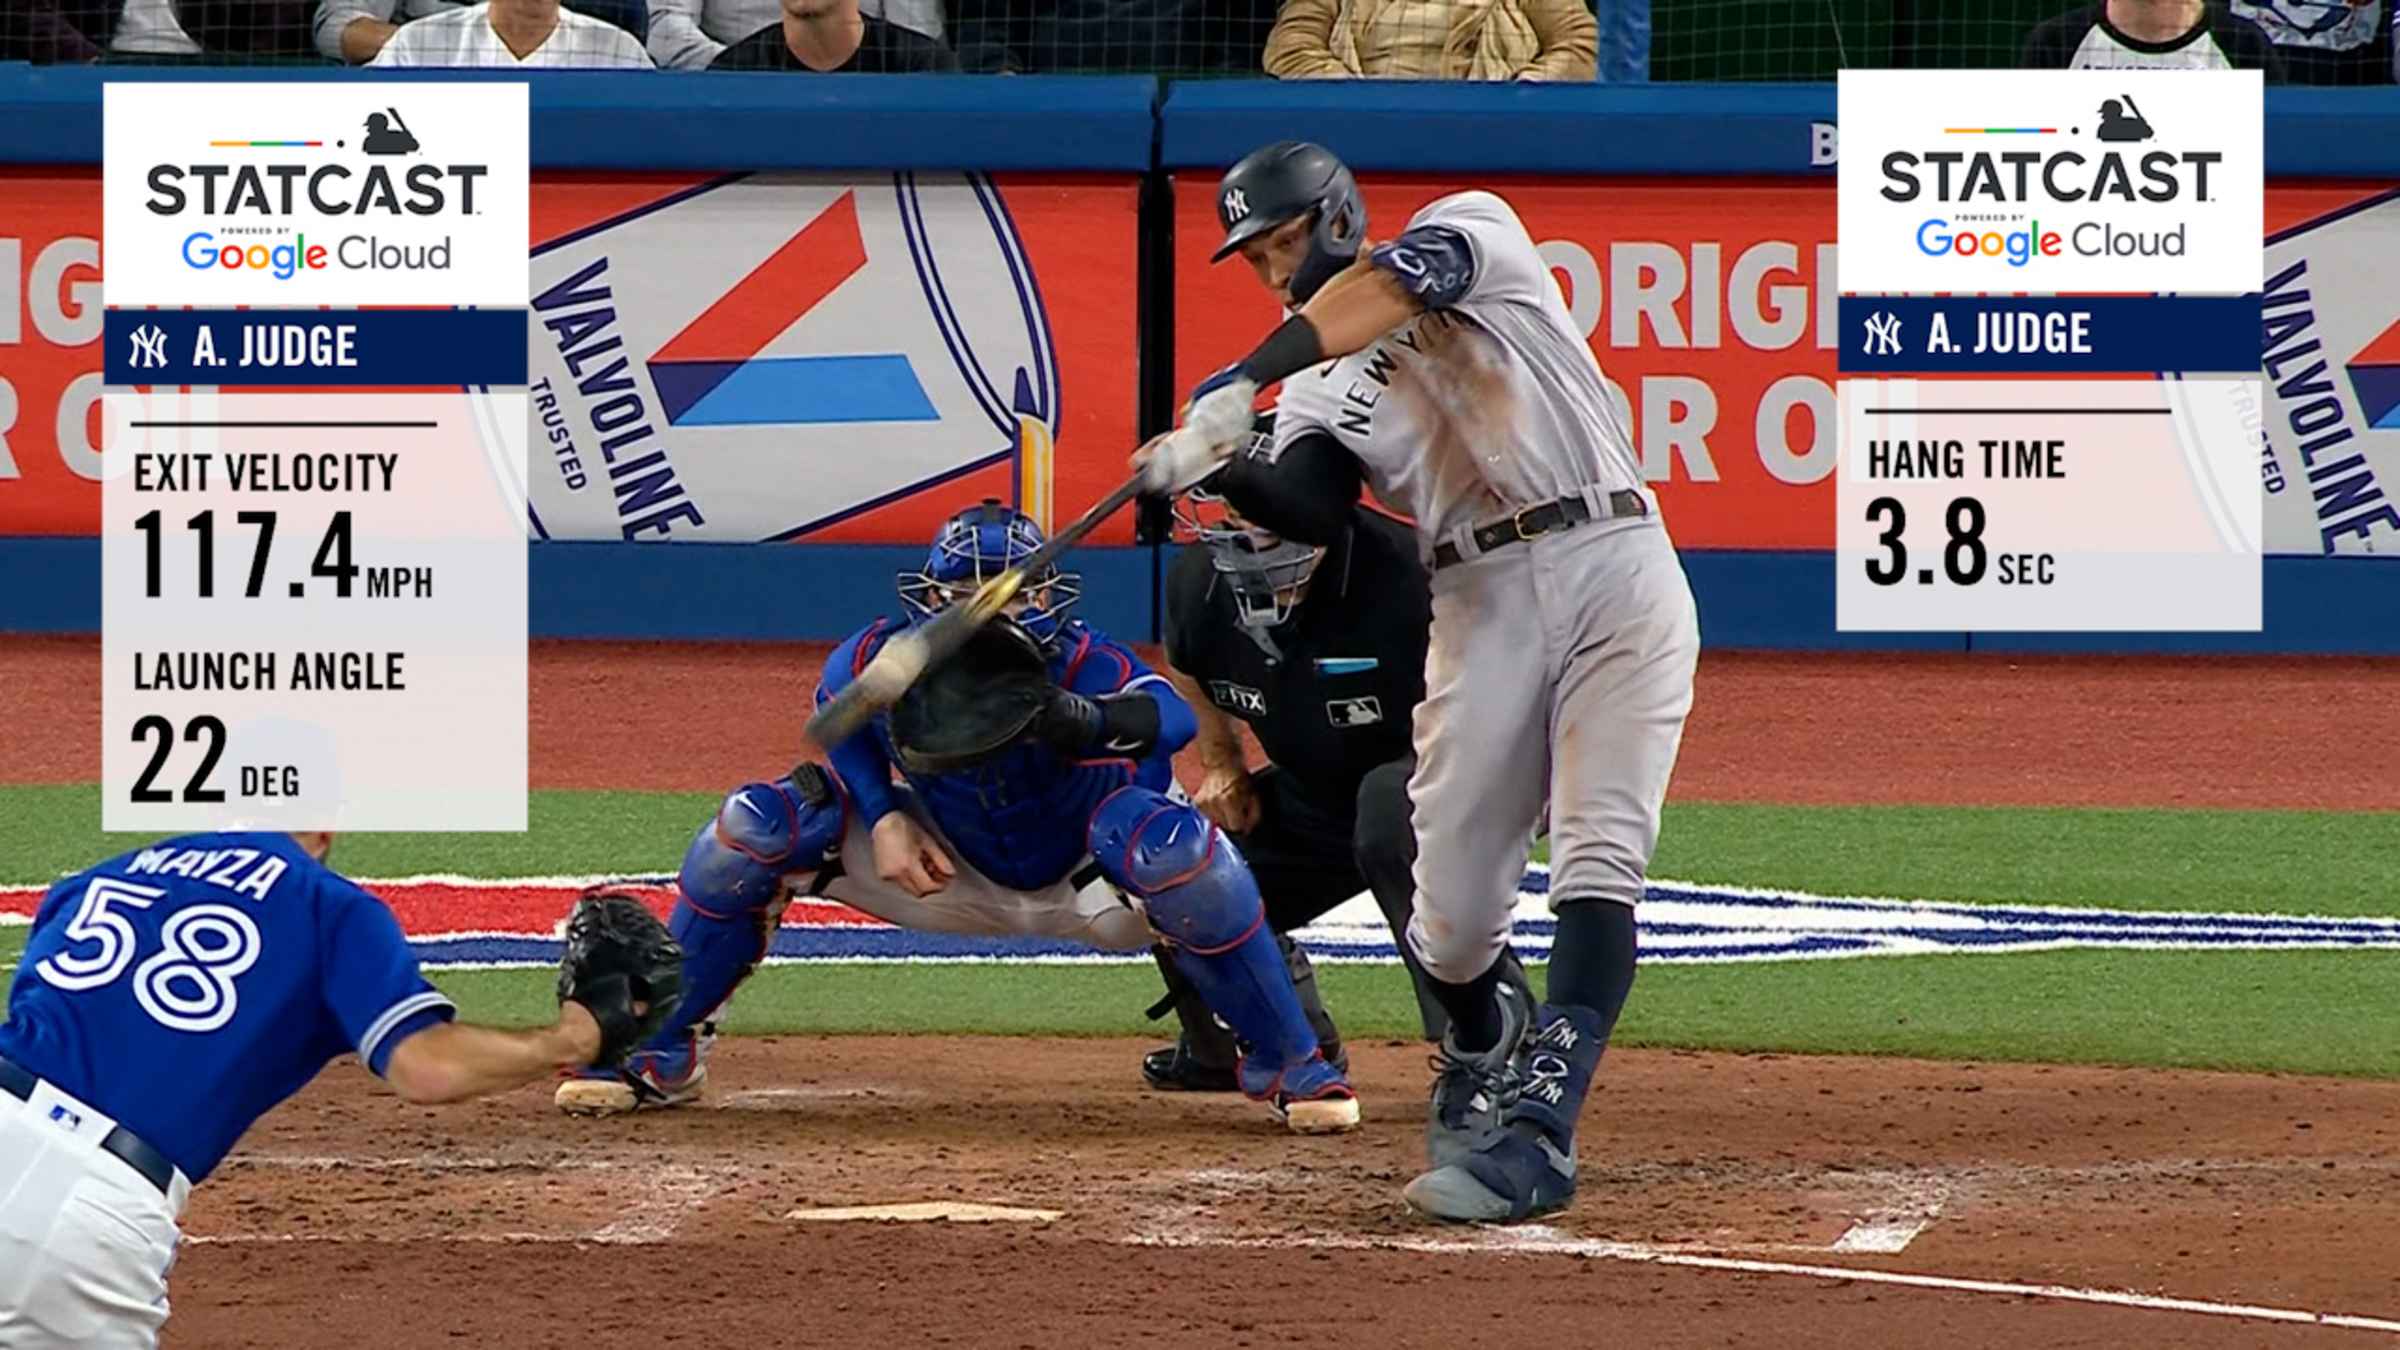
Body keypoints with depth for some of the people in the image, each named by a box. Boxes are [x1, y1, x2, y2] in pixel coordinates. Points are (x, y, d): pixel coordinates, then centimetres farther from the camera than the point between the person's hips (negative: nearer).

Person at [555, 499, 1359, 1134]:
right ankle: (660, 1055, 2)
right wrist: (883, 816, -14)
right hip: (948, 873, 3)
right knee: (753, 829, -15)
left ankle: (1288, 1063, -17)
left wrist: (1076, 720, -69)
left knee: (1178, 849, -39)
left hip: (1082, 883, -3)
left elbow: (1172, 719, -50)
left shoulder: (1080, 665, -31)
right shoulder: (879, 660, -22)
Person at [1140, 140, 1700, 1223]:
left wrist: (1242, 382, -27)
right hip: (1482, 605, 4)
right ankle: (1485, 1057, 30)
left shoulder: (1472, 232, 6)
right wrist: (1221, 469, -26)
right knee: (1453, 902, -2)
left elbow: (1388, 289, -17)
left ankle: (1537, 1133, -25)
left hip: (1614, 566, -4)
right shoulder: (1320, 390, 16)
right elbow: (1313, 511, -5)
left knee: (1599, 862, -16)